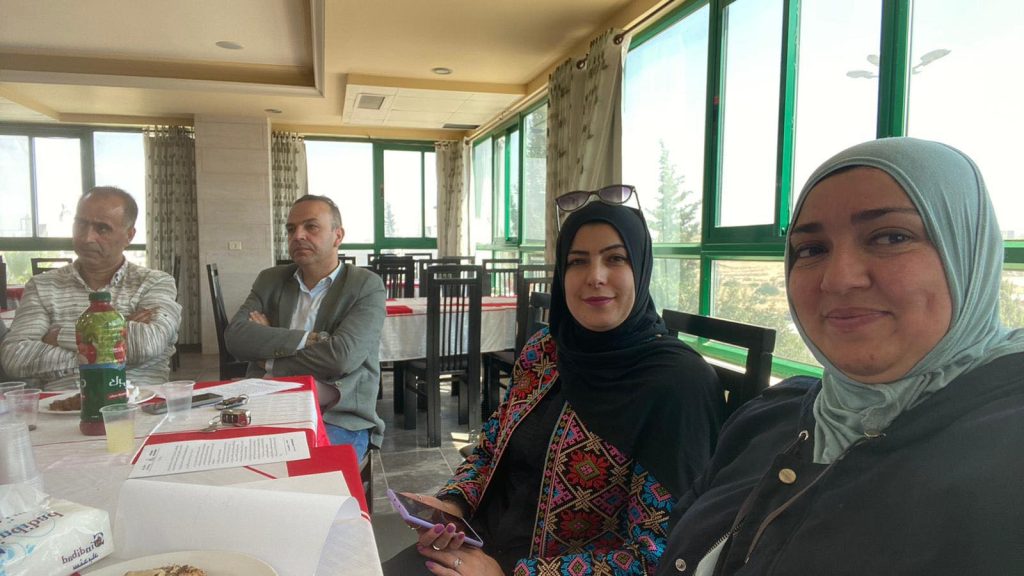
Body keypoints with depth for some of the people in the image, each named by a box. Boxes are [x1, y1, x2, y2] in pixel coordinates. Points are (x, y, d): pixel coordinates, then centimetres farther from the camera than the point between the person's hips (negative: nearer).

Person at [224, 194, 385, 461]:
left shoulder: (367, 286, -1)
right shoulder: (270, 280, 13)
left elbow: (342, 356, -15)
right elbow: (235, 337, -4)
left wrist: (269, 360, -3)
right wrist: (307, 339, -16)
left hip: (339, 419, -3)